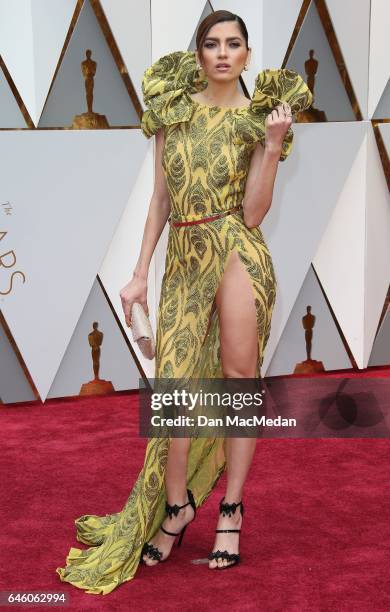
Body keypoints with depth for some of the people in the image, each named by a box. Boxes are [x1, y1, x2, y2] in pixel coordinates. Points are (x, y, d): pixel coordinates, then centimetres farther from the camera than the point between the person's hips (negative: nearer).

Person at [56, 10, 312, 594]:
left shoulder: (257, 117, 0)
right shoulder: (172, 107, 7)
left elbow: (253, 213, -7)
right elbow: (161, 197, 11)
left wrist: (273, 146, -17)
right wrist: (140, 274, 9)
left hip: (236, 251, -3)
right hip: (184, 256, 3)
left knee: (239, 379, 0)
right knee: (175, 386, 1)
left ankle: (231, 509, 12)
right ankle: (176, 504, 21)